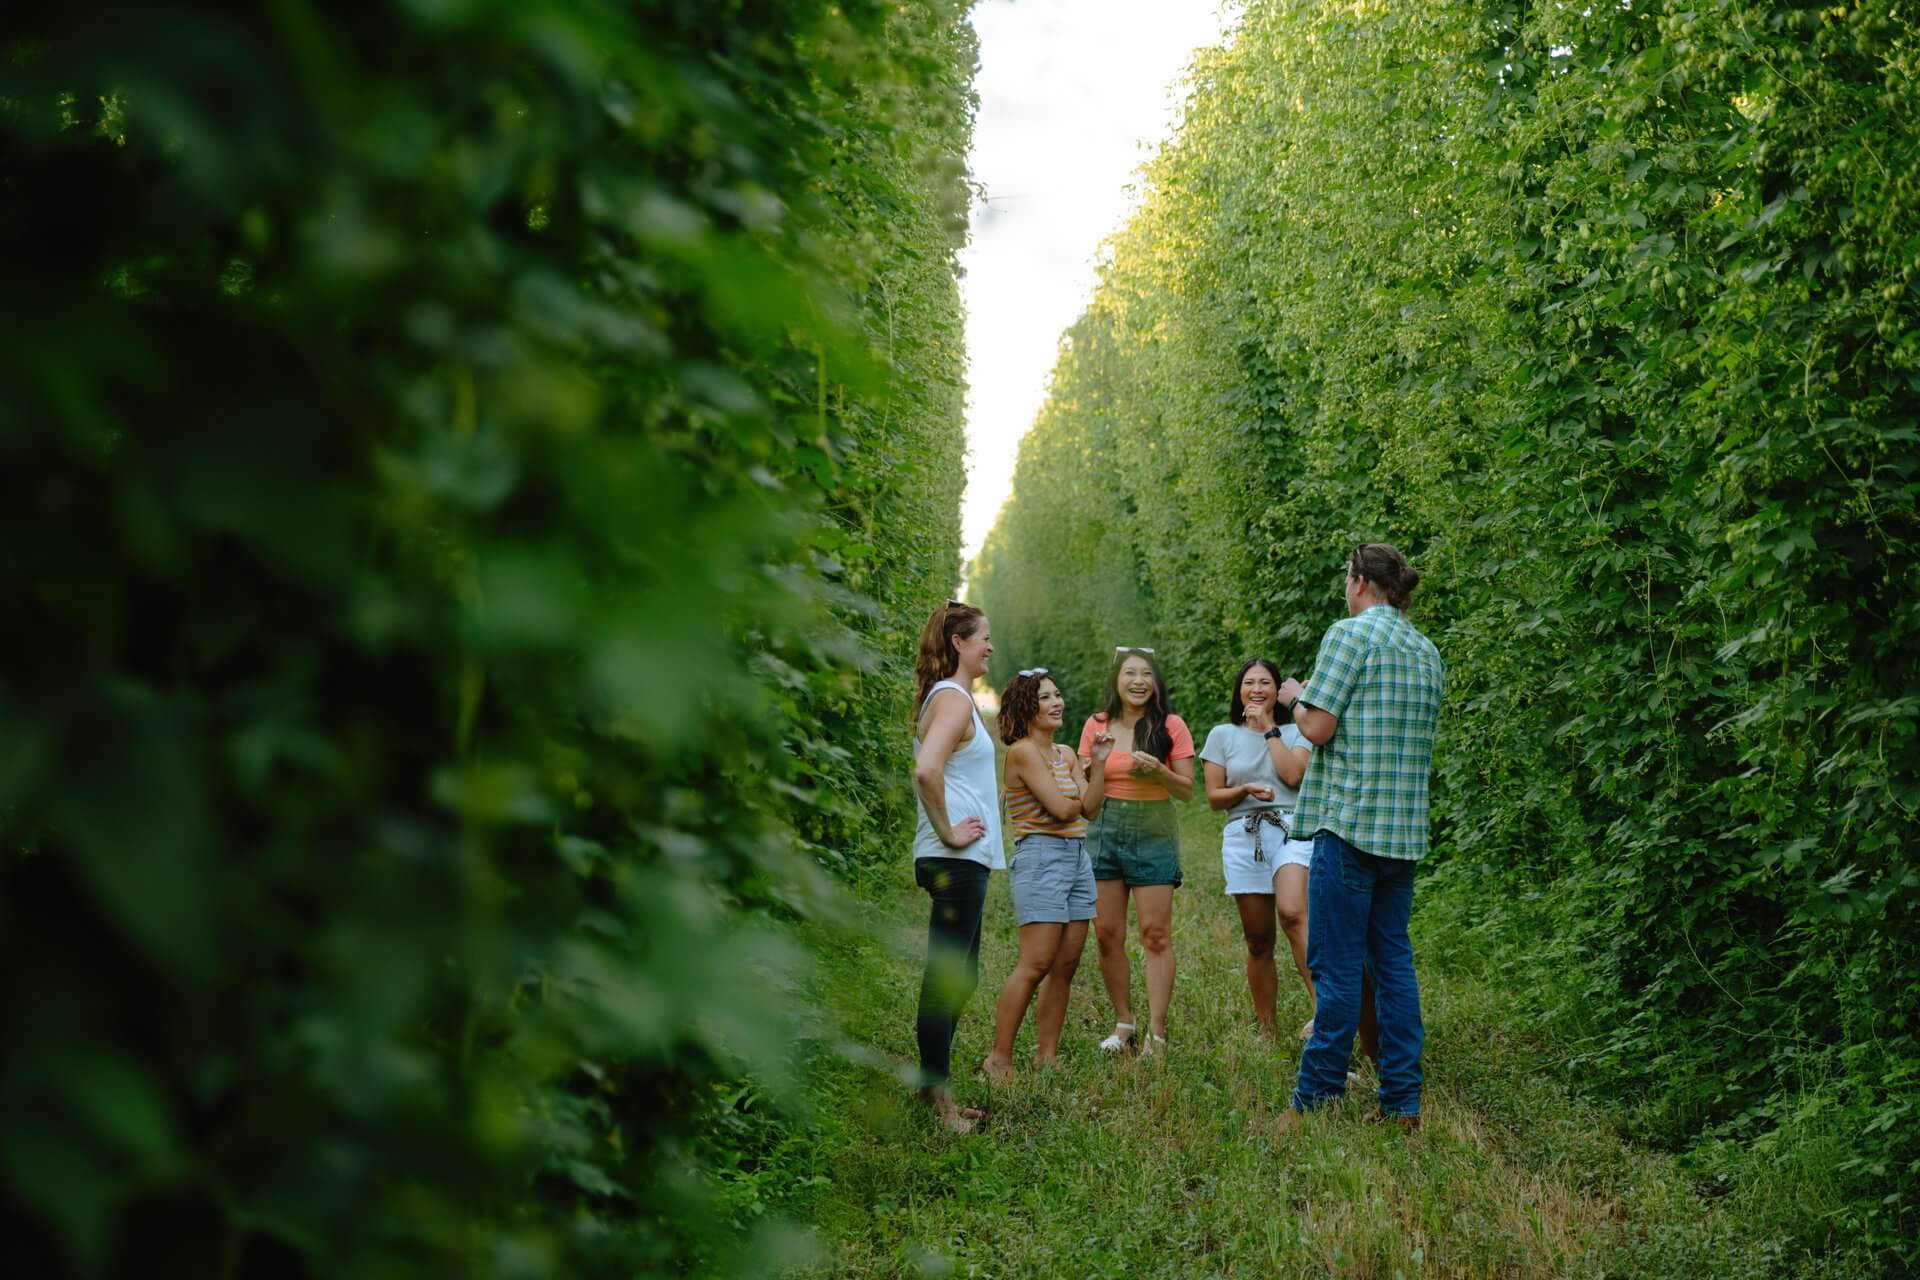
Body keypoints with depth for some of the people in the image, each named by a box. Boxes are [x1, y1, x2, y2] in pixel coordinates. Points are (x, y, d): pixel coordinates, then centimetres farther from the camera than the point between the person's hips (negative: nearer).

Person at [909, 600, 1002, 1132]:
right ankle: (937, 1094, 2)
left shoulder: (948, 698, 17)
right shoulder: (953, 699, -14)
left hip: (961, 860, 10)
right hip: (956, 860, -10)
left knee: (958, 977, 15)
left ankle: (935, 1088, 22)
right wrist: (948, 831, -20)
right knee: (946, 979, -4)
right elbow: (926, 770, -30)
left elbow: (931, 772, 27)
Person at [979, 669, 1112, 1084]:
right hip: (1040, 857, -8)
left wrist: (1100, 761, 1)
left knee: (1065, 966, 6)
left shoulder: (1065, 754, 17)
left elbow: (1091, 808, 8)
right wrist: (1076, 799, 6)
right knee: (1036, 965, -13)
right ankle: (999, 1060, -9)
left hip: (1078, 857, 8)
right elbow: (1060, 808, -15)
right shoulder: (1023, 752, -8)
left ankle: (1046, 1057, 11)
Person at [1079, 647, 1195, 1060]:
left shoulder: (1171, 726, -1)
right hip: (1104, 834, 3)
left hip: (1153, 836, -2)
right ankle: (1123, 1024, 16)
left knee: (1156, 934, -5)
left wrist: (1159, 772, -19)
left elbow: (1188, 790, -1)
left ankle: (1156, 1033, -3)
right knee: (1107, 936, 3)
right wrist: (1095, 761, -8)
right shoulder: (1096, 726, 6)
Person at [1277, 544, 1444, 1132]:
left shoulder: (1350, 634, -8)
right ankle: (1402, 1100, 12)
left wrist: (1294, 698, 7)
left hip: (1351, 819, -7)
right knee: (1393, 958, 11)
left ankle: (1317, 1100, 1)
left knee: (1336, 965, -4)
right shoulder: (1428, 652, 15)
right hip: (1406, 827, 7)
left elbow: (1318, 727, -14)